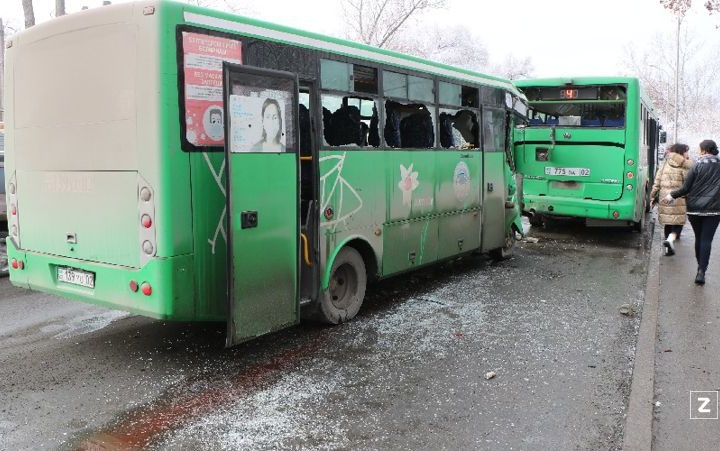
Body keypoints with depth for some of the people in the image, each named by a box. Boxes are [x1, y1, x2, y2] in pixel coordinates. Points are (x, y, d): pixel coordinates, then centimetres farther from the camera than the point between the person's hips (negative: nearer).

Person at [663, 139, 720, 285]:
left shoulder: (697, 165, -6)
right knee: (706, 239, -2)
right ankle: (701, 272, -12)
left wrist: (672, 195, 7)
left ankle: (700, 266, 27)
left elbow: (686, 188, -7)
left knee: (699, 238, 15)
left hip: (695, 208, 0)